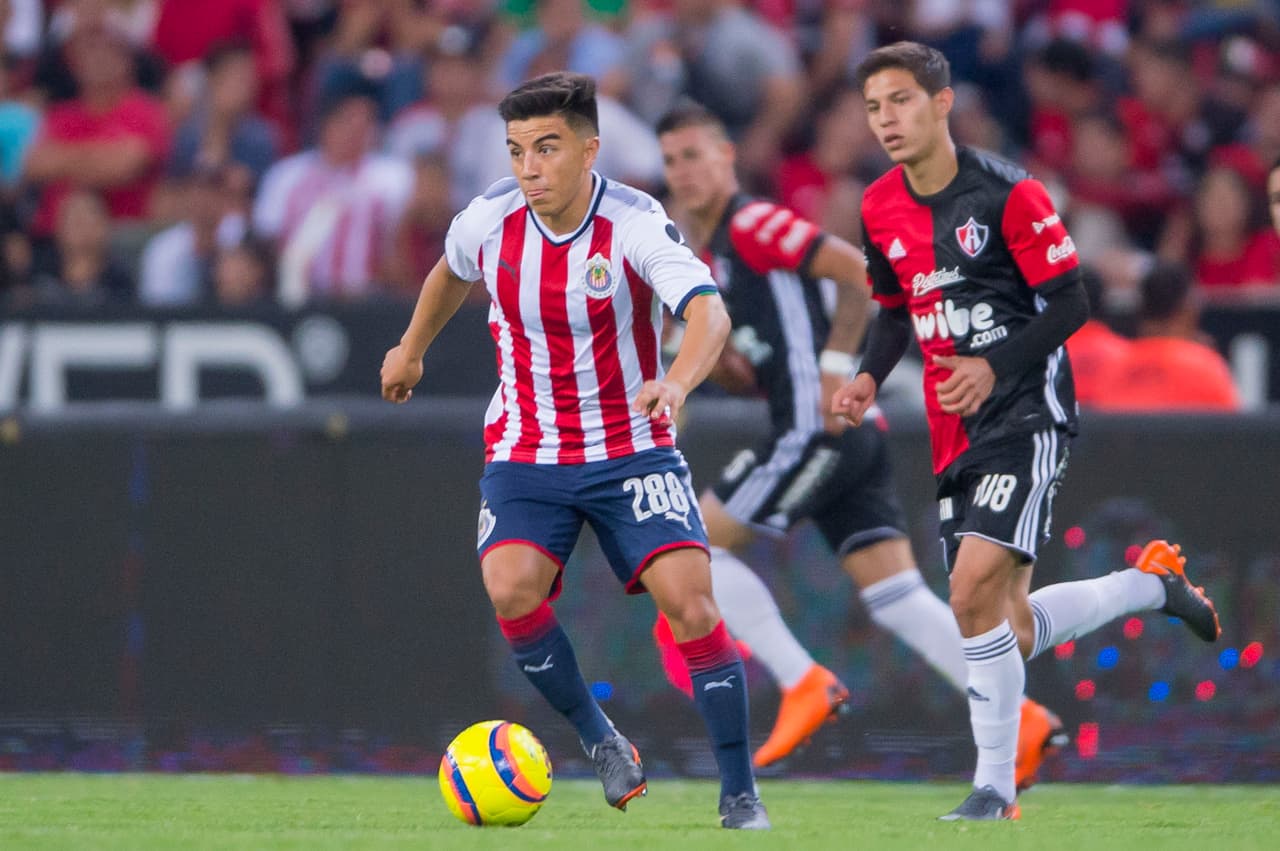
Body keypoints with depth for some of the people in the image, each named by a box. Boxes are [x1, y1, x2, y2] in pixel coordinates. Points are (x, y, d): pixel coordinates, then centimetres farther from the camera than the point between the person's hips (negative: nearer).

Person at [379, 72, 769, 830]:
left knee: (690, 597, -17)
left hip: (632, 448, -2)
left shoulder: (636, 225, -20)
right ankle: (600, 741, -1)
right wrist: (412, 349, 33)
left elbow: (709, 310, -37)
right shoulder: (488, 223, -8)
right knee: (512, 589, -23)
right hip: (526, 451, 2)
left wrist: (677, 383, -56)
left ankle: (740, 795, -6)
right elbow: (451, 273, 18)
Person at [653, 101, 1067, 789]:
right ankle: (1018, 720, -5)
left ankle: (804, 684, -5)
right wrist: (716, 356, 6)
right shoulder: (709, 256, 23)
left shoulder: (753, 224, -6)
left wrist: (836, 365, -18)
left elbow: (857, 269, -15)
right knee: (897, 598, 3)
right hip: (848, 436, 9)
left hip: (820, 428, -9)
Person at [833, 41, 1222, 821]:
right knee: (1010, 631, 6)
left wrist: (995, 367, -23)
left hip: (1027, 414, -7)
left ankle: (995, 787, -11)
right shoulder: (880, 210, 7)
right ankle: (1154, 583, 32)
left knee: (975, 593, -22)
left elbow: (1070, 302, -10)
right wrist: (869, 379, 2)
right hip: (957, 433, 7)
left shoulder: (1008, 193, -12)